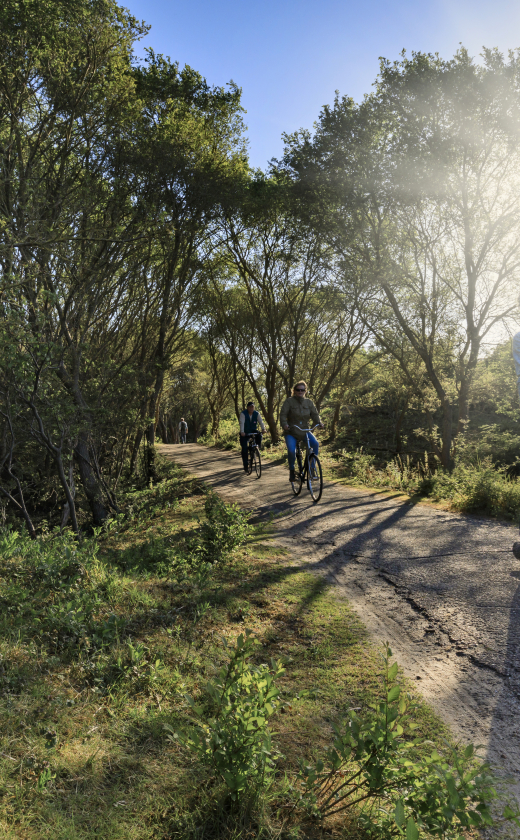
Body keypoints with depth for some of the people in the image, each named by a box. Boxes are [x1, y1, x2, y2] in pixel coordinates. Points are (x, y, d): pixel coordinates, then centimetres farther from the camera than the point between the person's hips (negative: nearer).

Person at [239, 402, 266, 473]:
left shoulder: (257, 413, -6)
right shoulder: (243, 413, -15)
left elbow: (260, 421, -17)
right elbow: (242, 423, -28)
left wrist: (263, 429, -36)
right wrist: (242, 432, -43)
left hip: (253, 431, 2)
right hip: (245, 433, -2)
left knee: (259, 435, -32)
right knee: (244, 449, -9)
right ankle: (245, 466, -1)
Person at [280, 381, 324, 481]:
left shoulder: (309, 402, 8)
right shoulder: (289, 401, -3)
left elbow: (315, 414, 4)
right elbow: (283, 414, -9)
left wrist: (319, 423, -16)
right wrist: (284, 424, -28)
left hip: (305, 431, 3)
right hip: (291, 432, -3)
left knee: (316, 444, -23)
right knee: (291, 451, -25)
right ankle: (291, 470, 2)